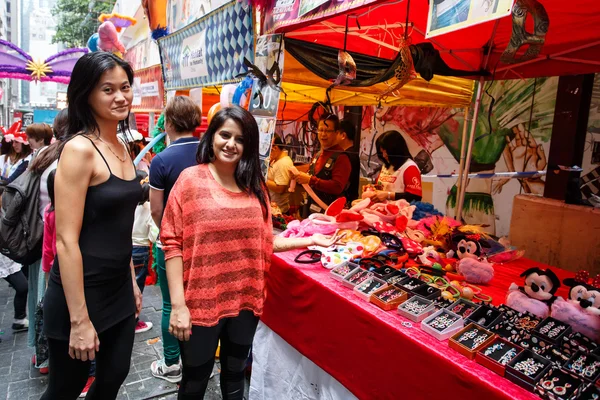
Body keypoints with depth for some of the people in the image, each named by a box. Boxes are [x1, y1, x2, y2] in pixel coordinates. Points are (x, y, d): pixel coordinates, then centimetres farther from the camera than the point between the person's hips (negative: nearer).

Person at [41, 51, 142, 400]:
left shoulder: (122, 148, 7)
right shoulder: (79, 149, -18)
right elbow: (66, 240, -21)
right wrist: (79, 320, -20)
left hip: (119, 290, 7)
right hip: (80, 293, -7)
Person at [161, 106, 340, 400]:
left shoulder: (254, 185, 4)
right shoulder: (192, 179, -9)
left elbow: (263, 242, 8)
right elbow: (173, 244, -12)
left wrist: (310, 240, 1)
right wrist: (178, 305, -16)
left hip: (245, 301, 4)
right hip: (201, 303, -4)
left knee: (235, 375, 23)